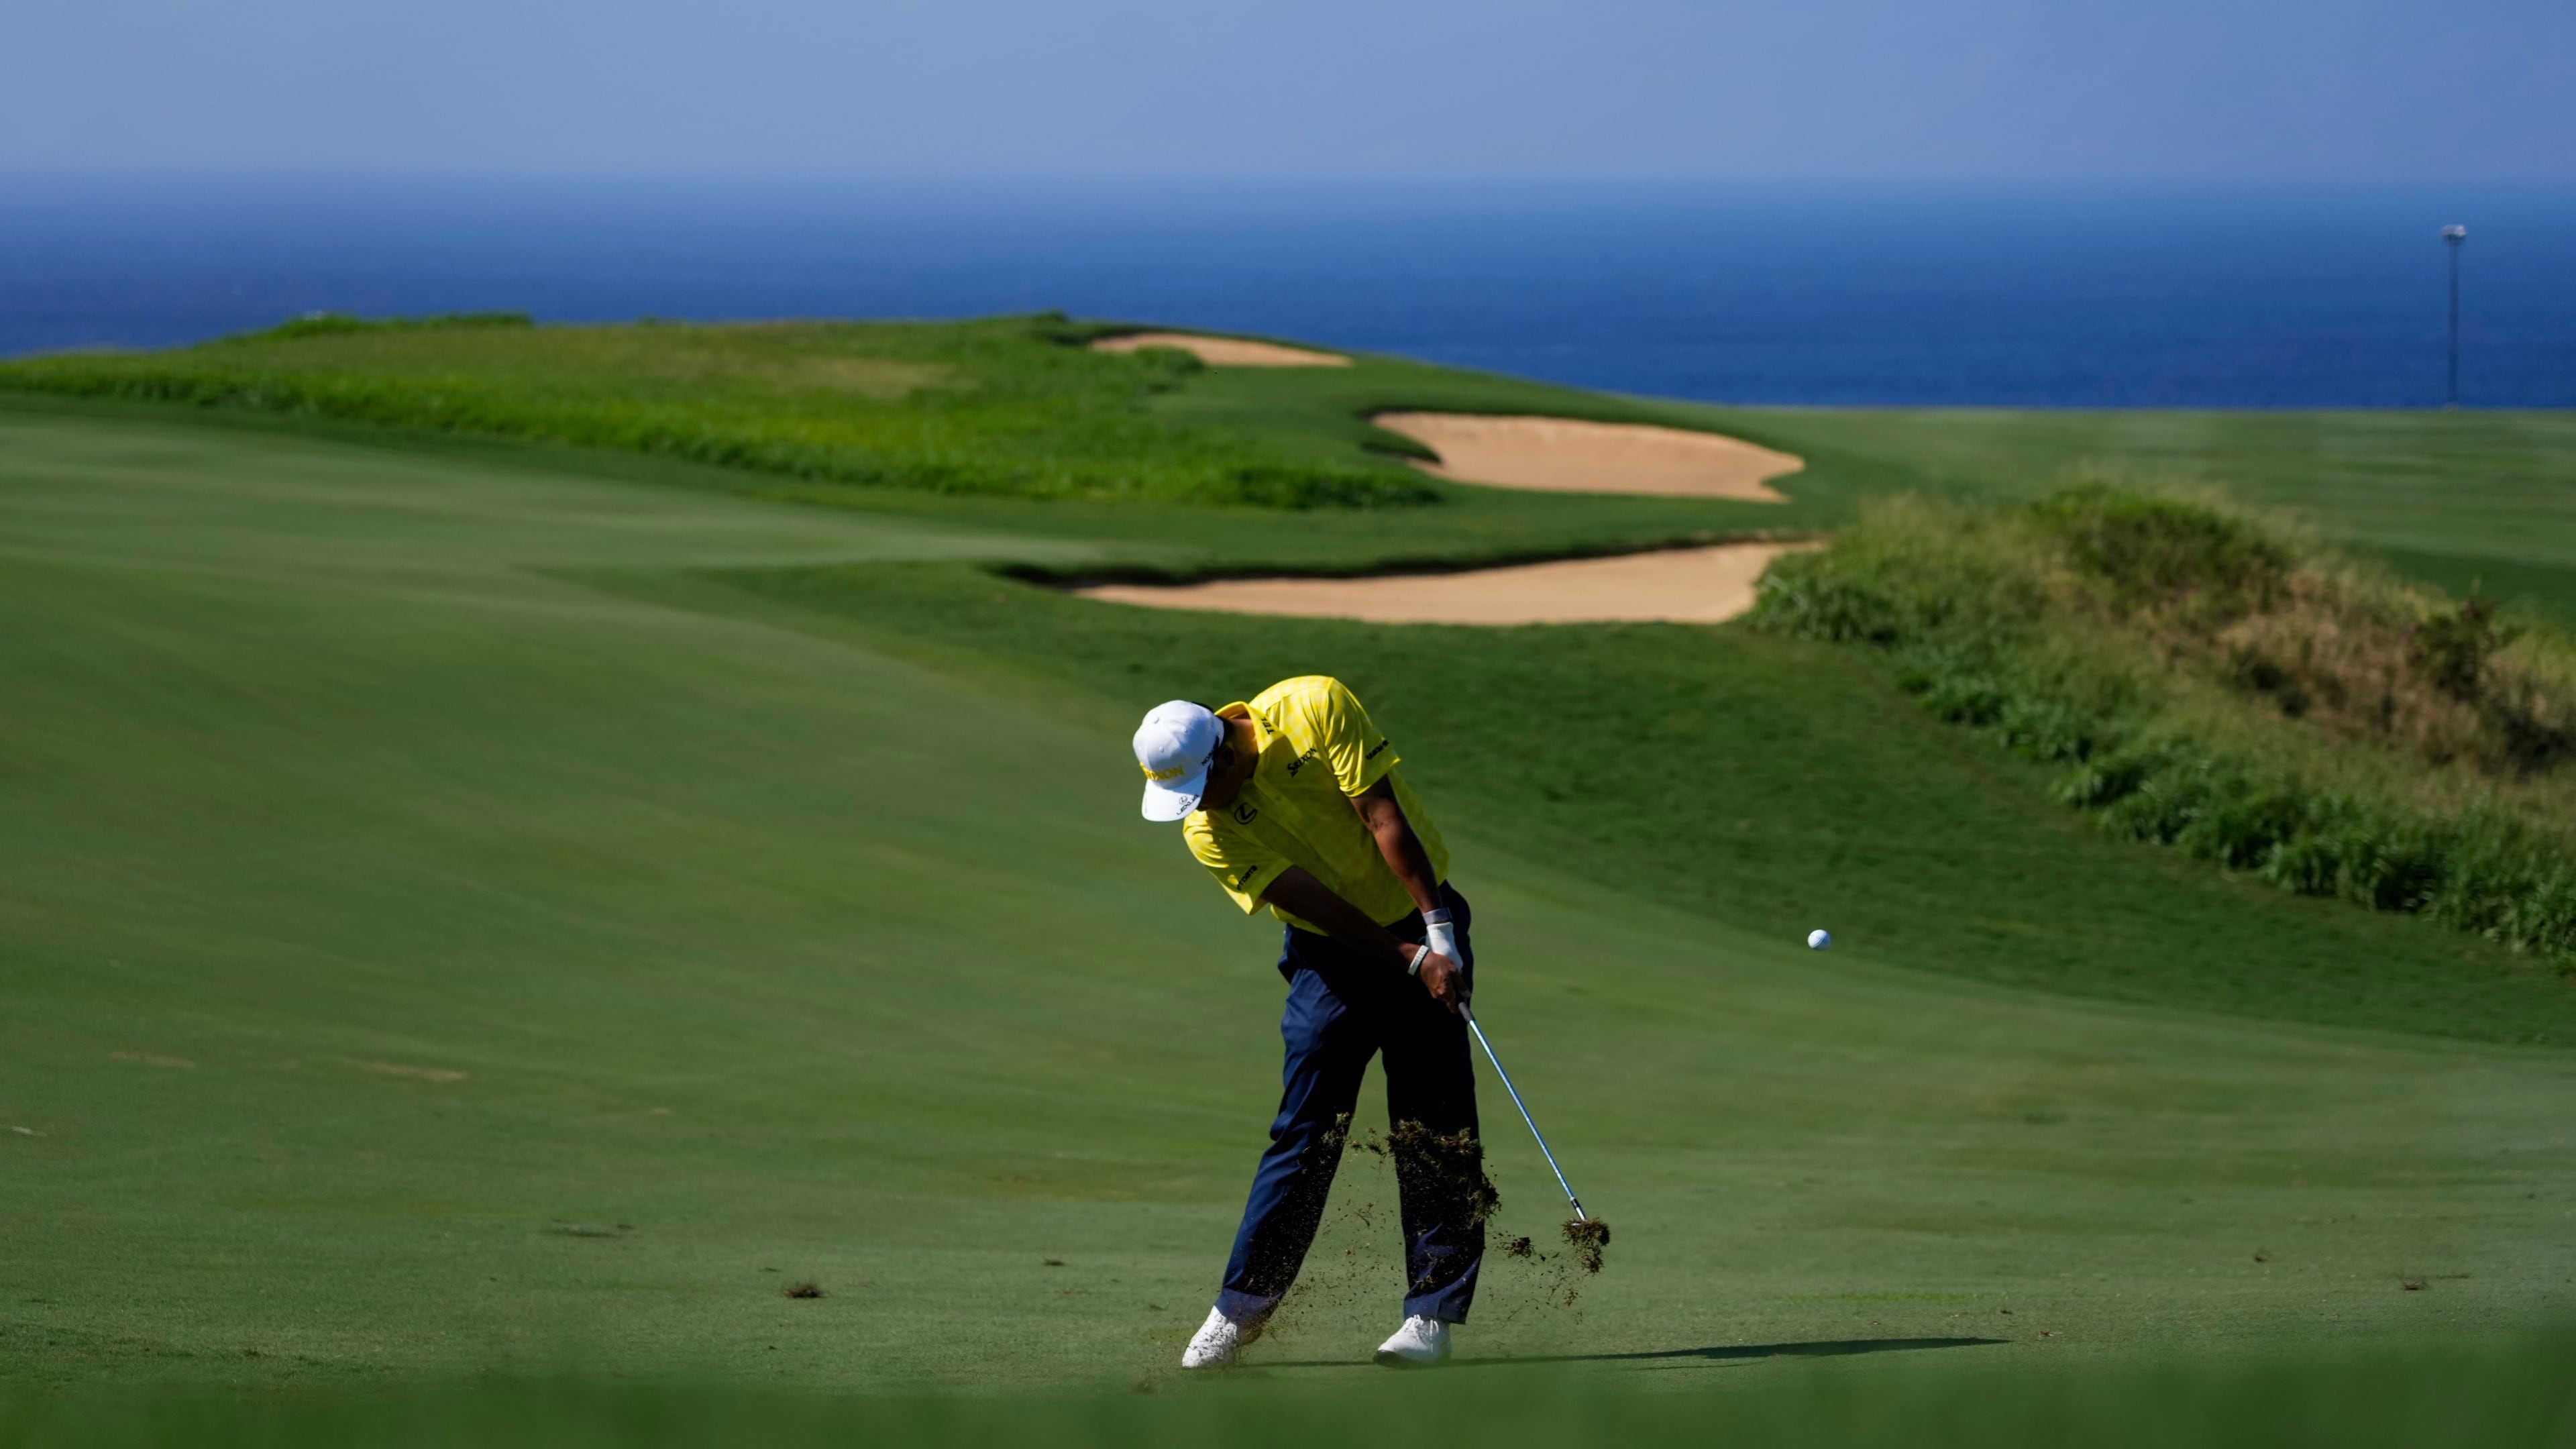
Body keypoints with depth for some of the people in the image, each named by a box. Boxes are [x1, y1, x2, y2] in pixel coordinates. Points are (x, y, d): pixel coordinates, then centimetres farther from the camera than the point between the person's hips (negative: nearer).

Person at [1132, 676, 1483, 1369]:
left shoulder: (1314, 707, -19)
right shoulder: (1208, 830, -13)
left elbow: (1384, 818, -20)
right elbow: (1313, 902, -17)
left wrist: (1438, 933, -23)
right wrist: (1410, 959, -22)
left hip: (1424, 926, -1)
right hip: (1333, 953, 1)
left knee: (1434, 1126, -6)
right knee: (1305, 1132, -5)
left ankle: (1432, 1315, -4)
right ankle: (1244, 1304, 6)